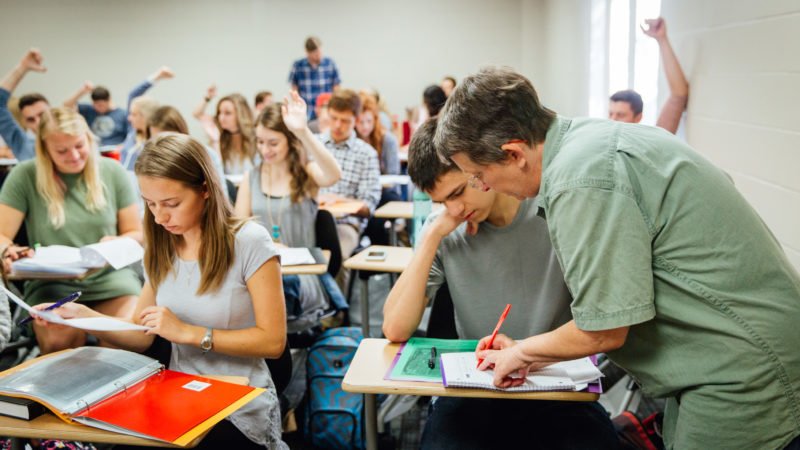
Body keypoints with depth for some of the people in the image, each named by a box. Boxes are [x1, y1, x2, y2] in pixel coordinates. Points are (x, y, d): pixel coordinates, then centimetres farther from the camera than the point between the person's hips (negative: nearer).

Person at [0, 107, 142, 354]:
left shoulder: (112, 171, 5)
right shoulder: (25, 176, 0)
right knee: (59, 341, -31)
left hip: (109, 276, 1)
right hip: (51, 281, -1)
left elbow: (135, 233, 10)